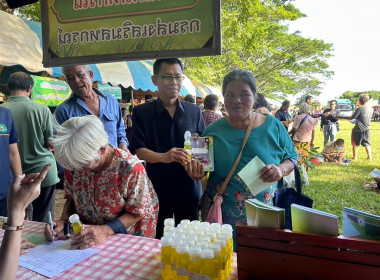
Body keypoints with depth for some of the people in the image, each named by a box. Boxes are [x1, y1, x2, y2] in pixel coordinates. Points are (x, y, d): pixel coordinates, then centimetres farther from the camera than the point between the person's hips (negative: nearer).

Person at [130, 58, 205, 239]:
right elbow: (139, 150, -8)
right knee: (157, 240, 13)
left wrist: (199, 164, -16)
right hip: (156, 188, -1)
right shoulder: (142, 112, -1)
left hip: (188, 188, 2)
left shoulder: (194, 112, 4)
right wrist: (163, 157, -27)